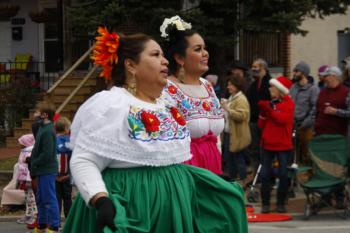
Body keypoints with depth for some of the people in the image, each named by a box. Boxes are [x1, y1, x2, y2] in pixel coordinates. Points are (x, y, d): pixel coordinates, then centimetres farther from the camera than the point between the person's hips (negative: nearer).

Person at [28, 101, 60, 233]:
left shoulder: (48, 131, -18)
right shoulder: (42, 128, 12)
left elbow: (47, 154, -22)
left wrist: (34, 164, -14)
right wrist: (31, 159, 6)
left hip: (47, 170, -10)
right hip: (42, 170, 10)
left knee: (49, 199, -5)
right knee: (40, 199, 17)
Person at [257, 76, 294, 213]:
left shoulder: (288, 103, -3)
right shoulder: (269, 103, 9)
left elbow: (283, 119, -21)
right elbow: (261, 125, 8)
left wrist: (269, 109, -21)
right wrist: (263, 112, -8)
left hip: (283, 145, -4)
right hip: (267, 144, 4)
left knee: (283, 175, 0)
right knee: (265, 175, 0)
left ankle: (281, 203, 8)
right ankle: (265, 203, 6)